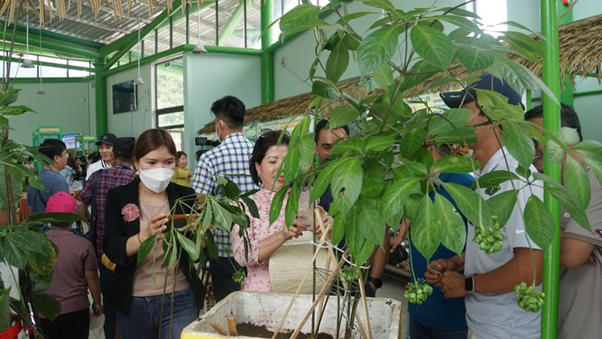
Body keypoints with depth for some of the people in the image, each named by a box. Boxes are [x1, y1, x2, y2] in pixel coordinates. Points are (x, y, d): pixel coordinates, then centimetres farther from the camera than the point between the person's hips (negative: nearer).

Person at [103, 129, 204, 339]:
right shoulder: (118, 197, -3)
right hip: (133, 303, 1)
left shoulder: (186, 197, -1)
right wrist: (146, 235, -30)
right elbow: (111, 249, -12)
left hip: (180, 300, 0)